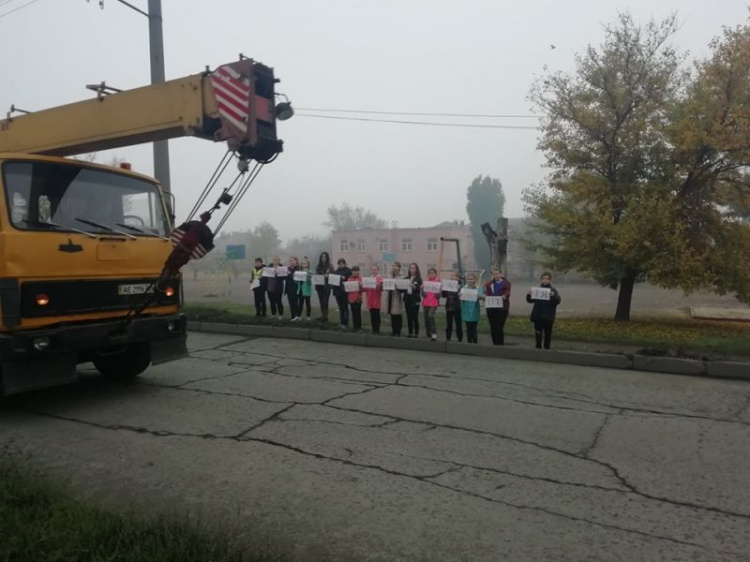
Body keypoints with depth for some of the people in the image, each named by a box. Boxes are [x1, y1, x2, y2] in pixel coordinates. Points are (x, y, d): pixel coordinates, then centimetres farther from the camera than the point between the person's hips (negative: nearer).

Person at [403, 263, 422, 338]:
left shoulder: (418, 279, -1)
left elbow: (419, 289, -13)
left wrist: (413, 286, -30)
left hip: (415, 300, -4)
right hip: (407, 298, 4)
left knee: (415, 317, -5)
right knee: (409, 317, 7)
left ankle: (416, 333, 2)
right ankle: (410, 333, 14)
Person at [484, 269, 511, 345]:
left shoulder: (506, 283, 4)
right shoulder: (489, 284, 15)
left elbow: (507, 292, -9)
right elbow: (486, 293, 6)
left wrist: (504, 296, -31)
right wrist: (485, 296, -17)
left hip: (502, 308, -4)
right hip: (491, 307, 4)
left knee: (500, 327, -9)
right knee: (493, 327, 6)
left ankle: (500, 343, -1)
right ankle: (494, 343, 15)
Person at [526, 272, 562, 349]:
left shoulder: (553, 291, -2)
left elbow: (558, 301, -15)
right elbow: (530, 301, 11)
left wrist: (553, 295, -34)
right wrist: (529, 295, -10)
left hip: (548, 317, -3)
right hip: (538, 316, 3)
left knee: (547, 333, 5)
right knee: (538, 333, 8)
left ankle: (547, 347, 15)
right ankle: (538, 347, 18)